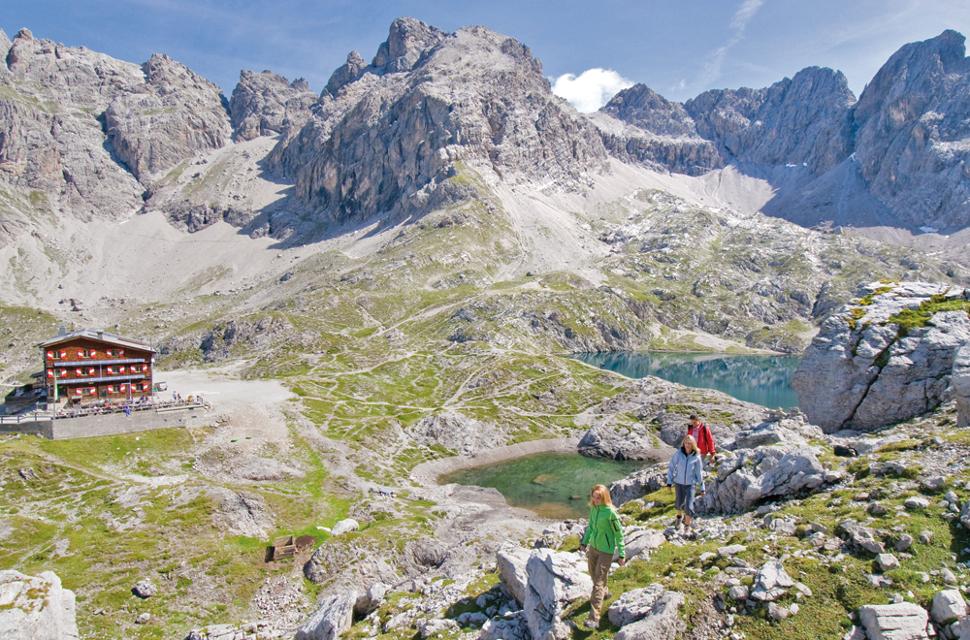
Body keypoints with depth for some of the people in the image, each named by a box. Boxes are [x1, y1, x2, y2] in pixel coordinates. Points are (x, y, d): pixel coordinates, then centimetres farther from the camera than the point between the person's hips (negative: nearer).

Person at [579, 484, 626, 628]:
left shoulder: (610, 512, -23)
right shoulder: (593, 508, -4)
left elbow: (619, 533, -15)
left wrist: (621, 554, -11)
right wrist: (584, 542, 14)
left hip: (606, 551, -7)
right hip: (593, 547, 7)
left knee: (598, 582, -7)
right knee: (593, 574, 25)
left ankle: (594, 618, -5)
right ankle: (602, 592, 55)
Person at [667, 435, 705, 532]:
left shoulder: (696, 457, -13)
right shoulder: (678, 453, -14)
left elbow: (699, 473, -4)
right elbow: (671, 467, -6)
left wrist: (702, 487, 0)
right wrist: (669, 481, -8)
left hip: (690, 484, -1)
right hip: (679, 483, 1)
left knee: (688, 507, -9)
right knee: (679, 504, 16)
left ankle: (687, 526, 15)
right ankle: (680, 516, 50)